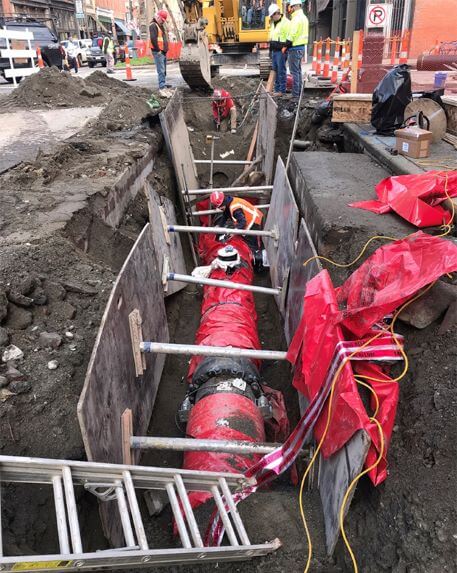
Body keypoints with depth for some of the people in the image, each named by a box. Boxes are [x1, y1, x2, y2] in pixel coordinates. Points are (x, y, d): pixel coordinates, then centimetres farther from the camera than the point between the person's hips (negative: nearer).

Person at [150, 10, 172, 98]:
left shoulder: (161, 26, 23)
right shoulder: (153, 26, -8)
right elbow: (153, 39, -18)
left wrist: (165, 49, 16)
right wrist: (158, 50, -17)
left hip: (163, 52, 10)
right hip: (158, 52, -10)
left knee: (163, 71, 10)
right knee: (161, 71, -15)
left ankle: (163, 87, 15)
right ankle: (162, 88, -19)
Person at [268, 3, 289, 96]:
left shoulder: (285, 23, -9)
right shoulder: (273, 23, 19)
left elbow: (289, 37, -14)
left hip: (281, 51, -9)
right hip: (274, 50, 9)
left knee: (281, 71, -6)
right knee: (275, 70, 10)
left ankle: (282, 90, -1)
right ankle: (277, 89, 17)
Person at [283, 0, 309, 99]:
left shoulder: (296, 19, -16)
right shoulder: (304, 17, 14)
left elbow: (292, 35, -21)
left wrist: (285, 46, -10)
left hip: (295, 48, -10)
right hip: (302, 46, 10)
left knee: (294, 71, -6)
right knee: (298, 70, 15)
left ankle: (295, 94, -5)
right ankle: (299, 92, 20)